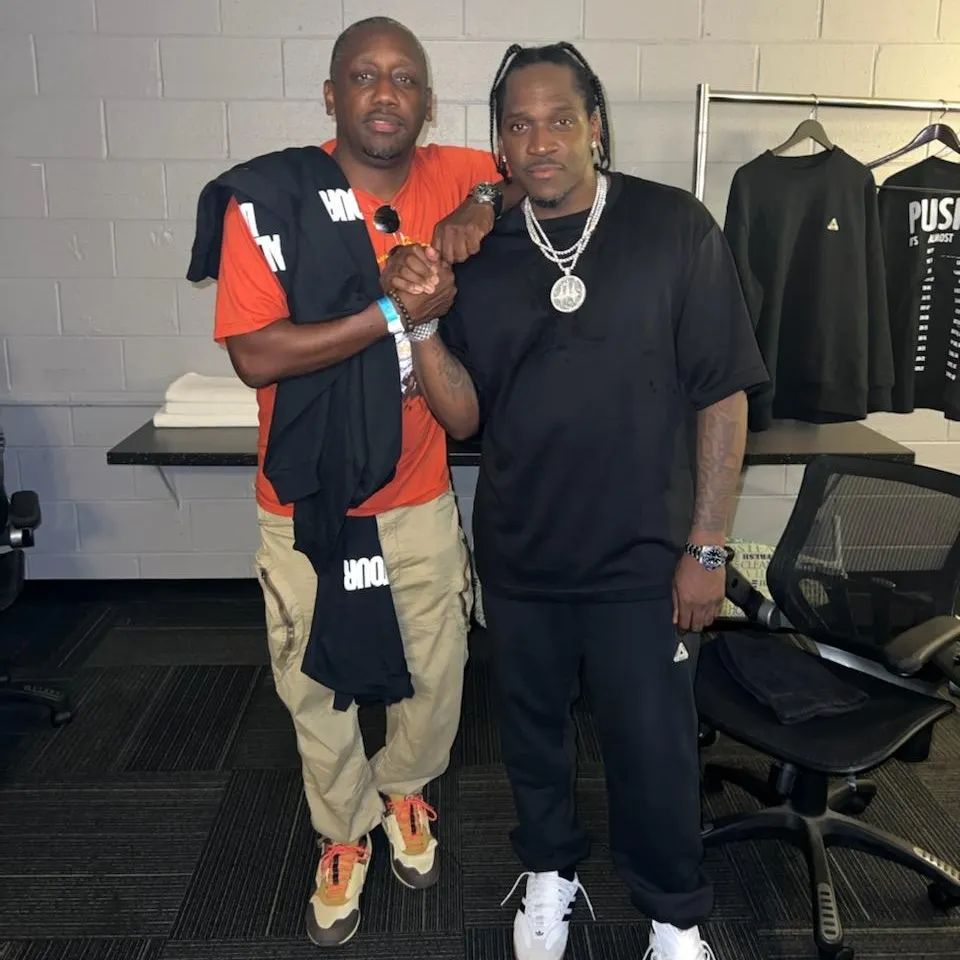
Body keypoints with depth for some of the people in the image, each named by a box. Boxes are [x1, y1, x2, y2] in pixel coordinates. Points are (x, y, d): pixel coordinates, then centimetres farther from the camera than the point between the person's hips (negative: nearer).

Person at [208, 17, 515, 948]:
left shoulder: (451, 177, -4)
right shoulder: (268, 201, -14)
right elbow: (254, 355, -21)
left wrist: (478, 211, -11)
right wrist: (392, 312, -27)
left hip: (419, 497, 3)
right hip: (305, 508, -2)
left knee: (434, 670, 17)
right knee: (317, 687, 16)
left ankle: (405, 787, 50)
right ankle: (344, 833, 43)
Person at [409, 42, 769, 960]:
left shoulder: (675, 227, -9)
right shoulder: (480, 253, 0)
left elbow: (721, 394, -7)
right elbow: (463, 415, -2)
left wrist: (706, 545, -9)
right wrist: (421, 325, -19)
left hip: (642, 554, -3)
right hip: (518, 553, 3)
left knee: (652, 744, 10)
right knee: (531, 727, 20)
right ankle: (549, 873, 47)